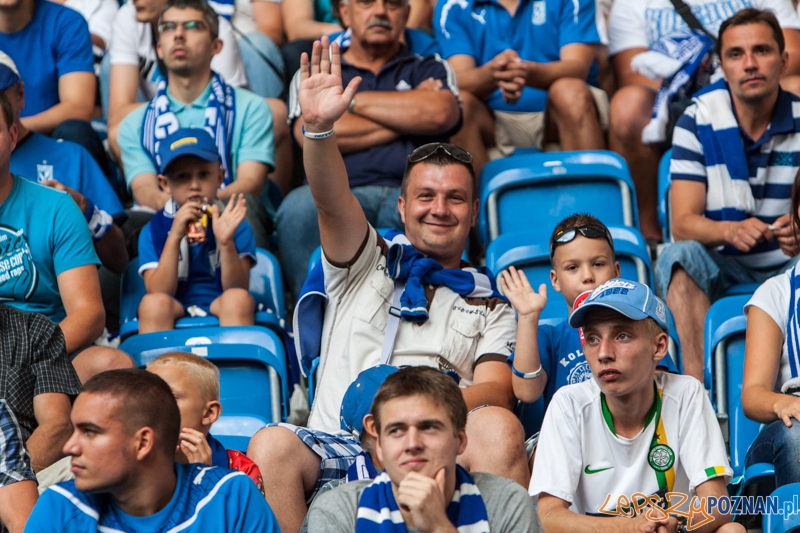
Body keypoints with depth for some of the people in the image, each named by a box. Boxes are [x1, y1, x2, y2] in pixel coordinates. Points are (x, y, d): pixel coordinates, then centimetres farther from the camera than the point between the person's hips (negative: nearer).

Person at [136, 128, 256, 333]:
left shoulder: (235, 224, 5)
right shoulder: (153, 231, 5)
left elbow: (238, 288, -4)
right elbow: (159, 292, -7)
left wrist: (226, 242, -20)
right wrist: (175, 236, -16)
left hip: (224, 315, 0)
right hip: (175, 315, 0)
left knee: (239, 299, -30)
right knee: (152, 303, -30)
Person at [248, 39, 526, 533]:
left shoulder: (491, 303, 21)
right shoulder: (366, 265, 22)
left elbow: (496, 390, 5)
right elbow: (332, 200, 2)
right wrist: (319, 127, -19)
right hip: (339, 446, 1)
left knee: (499, 429, -33)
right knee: (270, 445, -31)